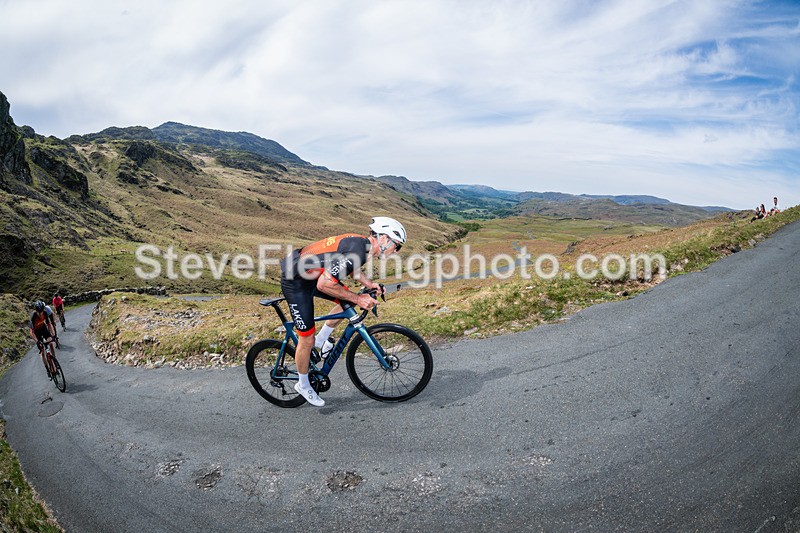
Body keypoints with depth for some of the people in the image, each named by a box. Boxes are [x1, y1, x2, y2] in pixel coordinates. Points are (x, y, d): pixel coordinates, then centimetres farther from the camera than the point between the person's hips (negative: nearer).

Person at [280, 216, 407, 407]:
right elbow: (324, 284, -31)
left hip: (315, 274, 9)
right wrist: (358, 299, -22)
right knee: (307, 339, 1)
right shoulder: (355, 251, -30)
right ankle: (303, 386, 23)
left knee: (347, 302, 8)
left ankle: (321, 340, 24)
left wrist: (369, 283, 6)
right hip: (296, 282, -9)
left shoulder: (361, 243, -1)